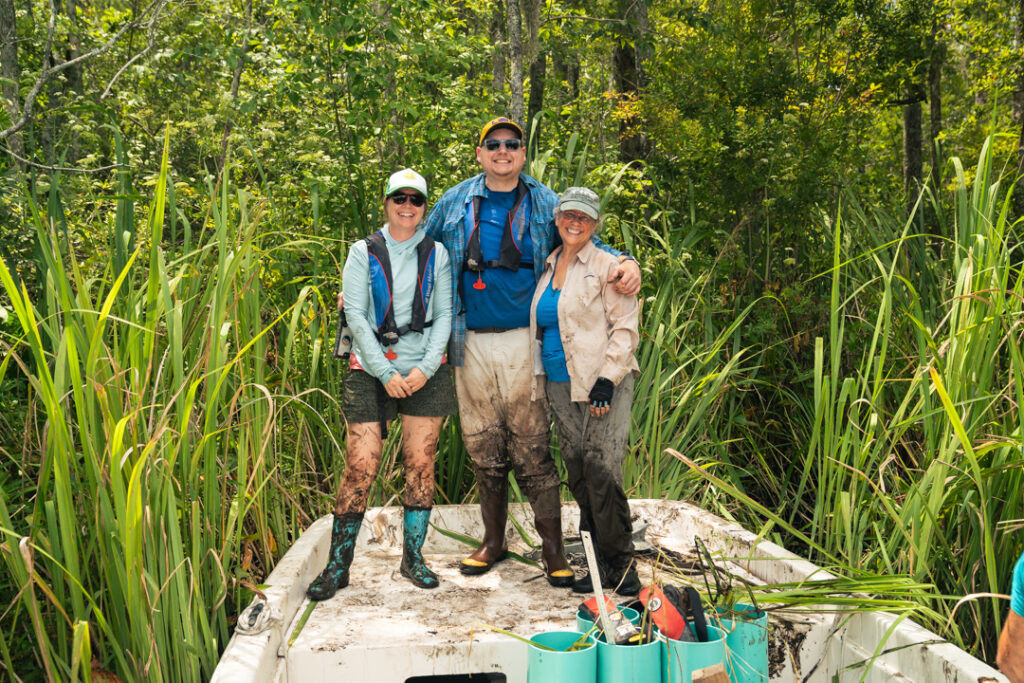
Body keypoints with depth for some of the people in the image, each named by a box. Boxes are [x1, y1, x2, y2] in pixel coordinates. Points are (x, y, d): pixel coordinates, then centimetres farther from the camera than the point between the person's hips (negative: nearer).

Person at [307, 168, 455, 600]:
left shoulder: (436, 254, 9)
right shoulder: (363, 253, 4)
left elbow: (444, 315, 5)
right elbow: (355, 315, -2)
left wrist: (427, 367, -8)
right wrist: (385, 373, -10)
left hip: (425, 373, 2)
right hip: (371, 371, -2)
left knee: (420, 463, 2)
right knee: (360, 468, -5)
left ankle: (413, 556, 17)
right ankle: (337, 567, 5)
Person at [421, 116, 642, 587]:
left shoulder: (544, 203, 6)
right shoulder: (455, 203, 10)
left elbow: (586, 243, 10)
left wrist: (625, 261, -11)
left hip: (524, 341, -2)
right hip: (472, 343, 2)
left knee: (533, 450, -3)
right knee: (484, 449, 10)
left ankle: (552, 548, 6)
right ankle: (493, 541, 25)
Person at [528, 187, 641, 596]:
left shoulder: (607, 266, 0)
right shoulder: (547, 268, 18)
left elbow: (625, 328, -5)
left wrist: (607, 378, -14)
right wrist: (538, 377, 17)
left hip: (603, 383, -6)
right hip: (559, 386, 6)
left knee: (602, 466, -15)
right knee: (578, 473, 3)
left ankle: (620, 562, -3)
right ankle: (601, 564, 11)